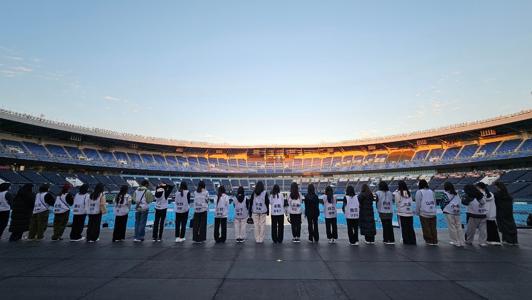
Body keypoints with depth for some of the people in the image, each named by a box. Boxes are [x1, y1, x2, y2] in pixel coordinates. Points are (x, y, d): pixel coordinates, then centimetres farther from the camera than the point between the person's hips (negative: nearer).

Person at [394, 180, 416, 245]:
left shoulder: (398, 193, -8)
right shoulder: (409, 193, 5)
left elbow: (397, 203, -2)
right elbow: (411, 202, 8)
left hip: (402, 213, -4)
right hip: (410, 213, 4)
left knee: (404, 228, 4)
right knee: (411, 228, 11)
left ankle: (406, 241, 7)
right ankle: (412, 241, 14)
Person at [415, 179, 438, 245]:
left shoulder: (419, 192, -6)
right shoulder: (431, 191, 10)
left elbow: (418, 204, -6)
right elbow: (435, 202, 15)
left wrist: (417, 212, 5)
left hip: (424, 213, -5)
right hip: (433, 213, 5)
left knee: (426, 228, 5)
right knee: (433, 228, 10)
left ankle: (429, 241, 11)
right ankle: (435, 241, 15)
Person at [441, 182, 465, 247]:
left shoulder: (446, 193, -6)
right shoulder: (456, 194, 10)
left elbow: (444, 202, -5)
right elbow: (460, 202, 15)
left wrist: (443, 208, 11)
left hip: (449, 212, -6)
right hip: (457, 212, 6)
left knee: (452, 227, 3)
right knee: (459, 227, 10)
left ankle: (456, 242, 9)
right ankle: (462, 242, 15)